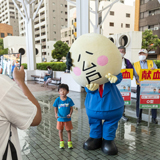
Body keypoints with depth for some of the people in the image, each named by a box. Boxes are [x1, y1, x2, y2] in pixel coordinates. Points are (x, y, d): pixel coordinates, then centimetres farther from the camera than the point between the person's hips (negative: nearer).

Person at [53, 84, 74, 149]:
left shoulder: (69, 100, -13)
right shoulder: (57, 100, -10)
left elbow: (71, 108, -6)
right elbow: (55, 108, -1)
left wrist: (70, 114, -22)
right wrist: (56, 114, -18)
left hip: (67, 119, -1)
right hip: (60, 118, 1)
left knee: (68, 130, 14)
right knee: (60, 130, 16)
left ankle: (69, 142, 33)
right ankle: (61, 142, 35)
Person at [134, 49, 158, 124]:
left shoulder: (151, 63, 12)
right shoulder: (136, 64, 9)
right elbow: (136, 75, -2)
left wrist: (154, 69, -15)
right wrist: (139, 82, -19)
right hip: (140, 85, 0)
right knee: (139, 101, 3)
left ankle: (154, 118, 13)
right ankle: (139, 117, 17)